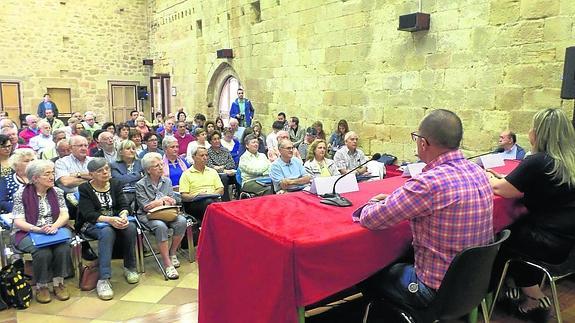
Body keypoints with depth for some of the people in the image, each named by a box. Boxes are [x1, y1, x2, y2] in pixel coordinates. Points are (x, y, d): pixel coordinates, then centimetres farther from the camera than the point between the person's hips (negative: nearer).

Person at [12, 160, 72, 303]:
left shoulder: (57, 192, 7)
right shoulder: (21, 194, -2)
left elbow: (64, 215, 2)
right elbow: (18, 221, -7)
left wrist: (54, 226, -20)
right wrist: (38, 229, -23)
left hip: (56, 230, 2)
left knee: (63, 247, -30)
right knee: (43, 251, -32)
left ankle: (59, 283, -11)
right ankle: (41, 286, -9)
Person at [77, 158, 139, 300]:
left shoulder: (115, 184, 8)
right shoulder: (85, 189, -4)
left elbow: (124, 205, 0)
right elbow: (89, 214, -15)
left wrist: (123, 215, -25)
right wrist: (109, 220, -33)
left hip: (114, 220, 4)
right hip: (91, 225, -3)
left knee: (130, 227, -29)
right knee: (107, 232, -37)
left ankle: (130, 268, -11)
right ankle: (103, 279, -40)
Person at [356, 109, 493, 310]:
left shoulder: (430, 182, -32)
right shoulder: (477, 171, -4)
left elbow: (370, 219, -24)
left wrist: (372, 205, -1)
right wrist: (392, 199, 5)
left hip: (438, 290, -8)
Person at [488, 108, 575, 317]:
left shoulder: (538, 162, -22)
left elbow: (499, 189, -14)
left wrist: (487, 178, 6)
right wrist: (503, 178, 13)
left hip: (552, 245, -8)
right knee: (514, 229, 25)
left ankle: (534, 296, 26)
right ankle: (529, 290, 33)